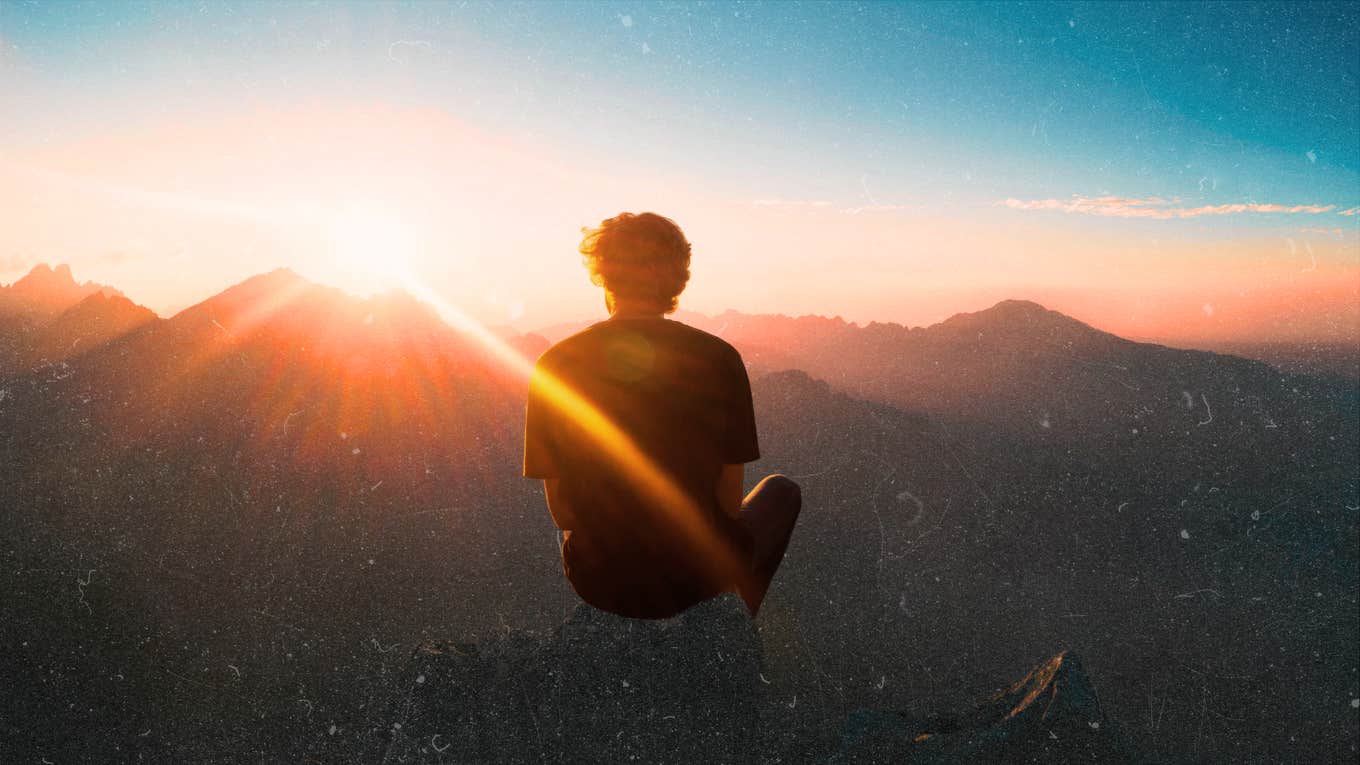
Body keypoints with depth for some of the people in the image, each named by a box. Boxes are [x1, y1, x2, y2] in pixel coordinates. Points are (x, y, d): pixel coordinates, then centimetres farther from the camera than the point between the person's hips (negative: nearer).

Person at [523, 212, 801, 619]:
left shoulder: (554, 366, -9)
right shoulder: (719, 359, -14)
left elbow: (561, 511, -4)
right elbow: (729, 502, -8)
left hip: (597, 582, 2)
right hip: (696, 578, -2)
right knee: (781, 492, 29)